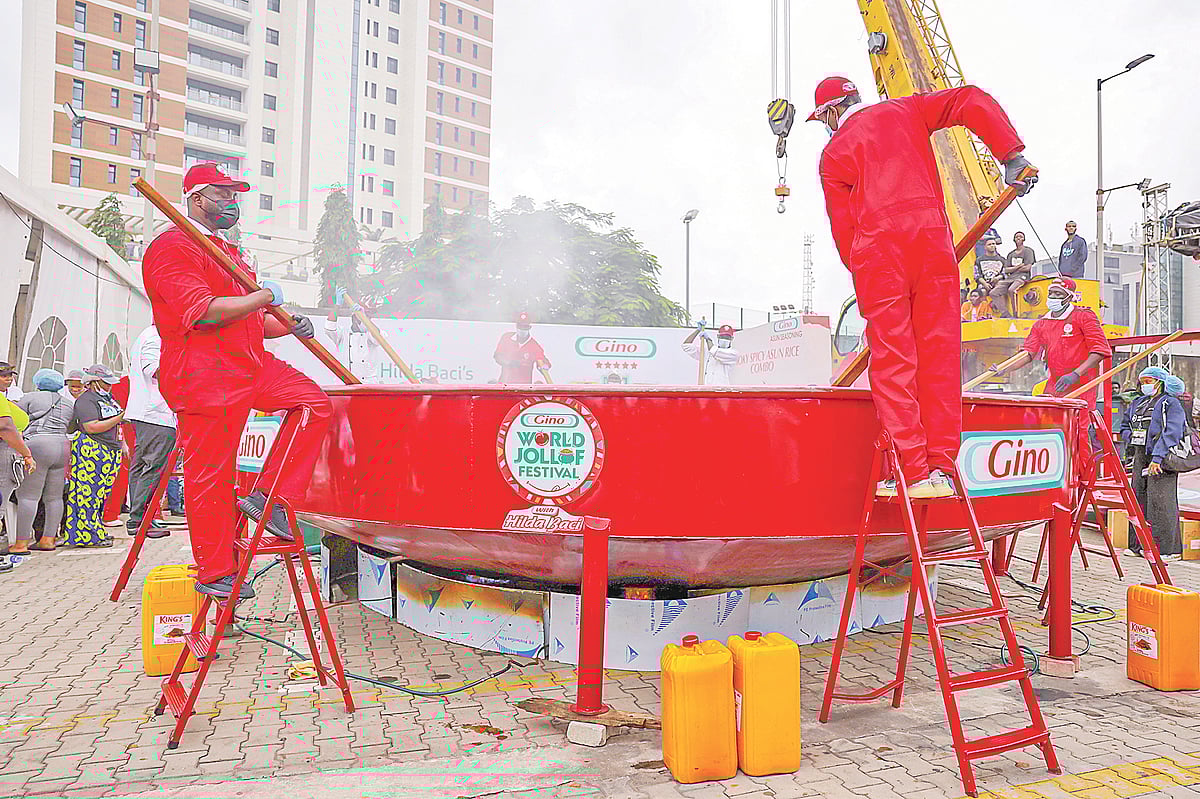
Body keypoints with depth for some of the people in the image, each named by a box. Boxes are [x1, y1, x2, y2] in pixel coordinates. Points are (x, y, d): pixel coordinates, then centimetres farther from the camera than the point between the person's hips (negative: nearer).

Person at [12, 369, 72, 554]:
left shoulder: (32, 397, 5)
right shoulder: (70, 403, 19)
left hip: (38, 444, -6)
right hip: (63, 446, 6)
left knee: (28, 496, -6)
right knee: (54, 497, 8)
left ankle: (21, 543, -8)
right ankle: (48, 539, 9)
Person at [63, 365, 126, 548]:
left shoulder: (109, 397, 19)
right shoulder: (85, 400, -10)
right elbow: (92, 427, -21)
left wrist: (123, 444, 25)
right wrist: (120, 417, -19)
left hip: (111, 452, 9)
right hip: (91, 451, -9)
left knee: (102, 493, 11)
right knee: (90, 492, -7)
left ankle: (97, 530, 17)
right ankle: (88, 536, -5)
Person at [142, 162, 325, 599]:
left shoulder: (228, 251, 25)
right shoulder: (172, 247, -6)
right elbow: (201, 310, -21)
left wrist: (289, 326, 12)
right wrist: (264, 296, -11)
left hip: (252, 366, 9)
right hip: (203, 375, -8)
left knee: (315, 403, -6)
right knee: (210, 477, -2)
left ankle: (267, 498, -1)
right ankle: (214, 572, 10)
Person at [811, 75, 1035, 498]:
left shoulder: (833, 154, 14)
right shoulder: (905, 111, 21)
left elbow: (842, 227, 8)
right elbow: (973, 101, 9)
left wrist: (860, 274, 17)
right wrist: (1012, 157, 5)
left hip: (876, 249, -2)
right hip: (932, 238, 3)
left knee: (892, 362, -1)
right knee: (939, 356, 5)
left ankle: (911, 473, -6)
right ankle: (940, 470, 3)